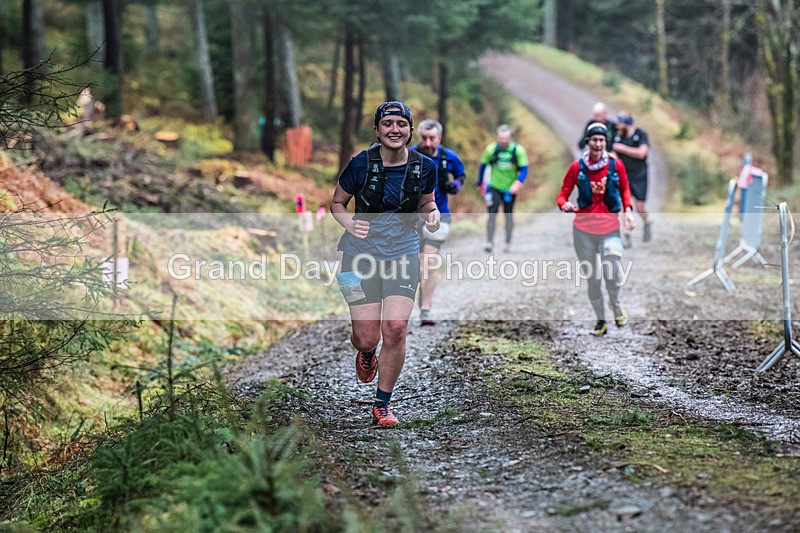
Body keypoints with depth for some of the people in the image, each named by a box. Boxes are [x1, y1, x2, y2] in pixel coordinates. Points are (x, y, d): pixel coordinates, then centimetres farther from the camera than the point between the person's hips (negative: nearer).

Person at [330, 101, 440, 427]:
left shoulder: (424, 167, -2)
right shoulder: (360, 164, -9)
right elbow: (337, 203, 5)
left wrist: (432, 215, -6)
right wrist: (350, 224, -15)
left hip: (404, 254, 1)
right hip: (362, 254, -1)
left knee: (396, 329, -14)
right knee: (367, 337, -3)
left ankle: (383, 403, 5)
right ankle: (366, 356, 39)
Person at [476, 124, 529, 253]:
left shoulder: (518, 150, -10)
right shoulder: (491, 149, -7)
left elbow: (524, 169, -7)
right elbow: (483, 165, 7)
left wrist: (518, 182, -24)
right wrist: (481, 183, 11)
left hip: (510, 188, 1)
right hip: (494, 187, -1)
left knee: (509, 216, 10)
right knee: (492, 213, -12)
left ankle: (508, 243, 22)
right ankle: (489, 242, -13)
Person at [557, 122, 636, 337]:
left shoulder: (616, 165, 0)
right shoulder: (577, 167, -3)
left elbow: (624, 189, 16)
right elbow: (563, 194, 1)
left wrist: (628, 211, 2)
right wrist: (564, 204, -21)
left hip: (610, 228, 0)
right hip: (583, 229, 0)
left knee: (613, 275, -15)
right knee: (592, 278, 5)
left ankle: (615, 303, 19)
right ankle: (600, 319, 24)